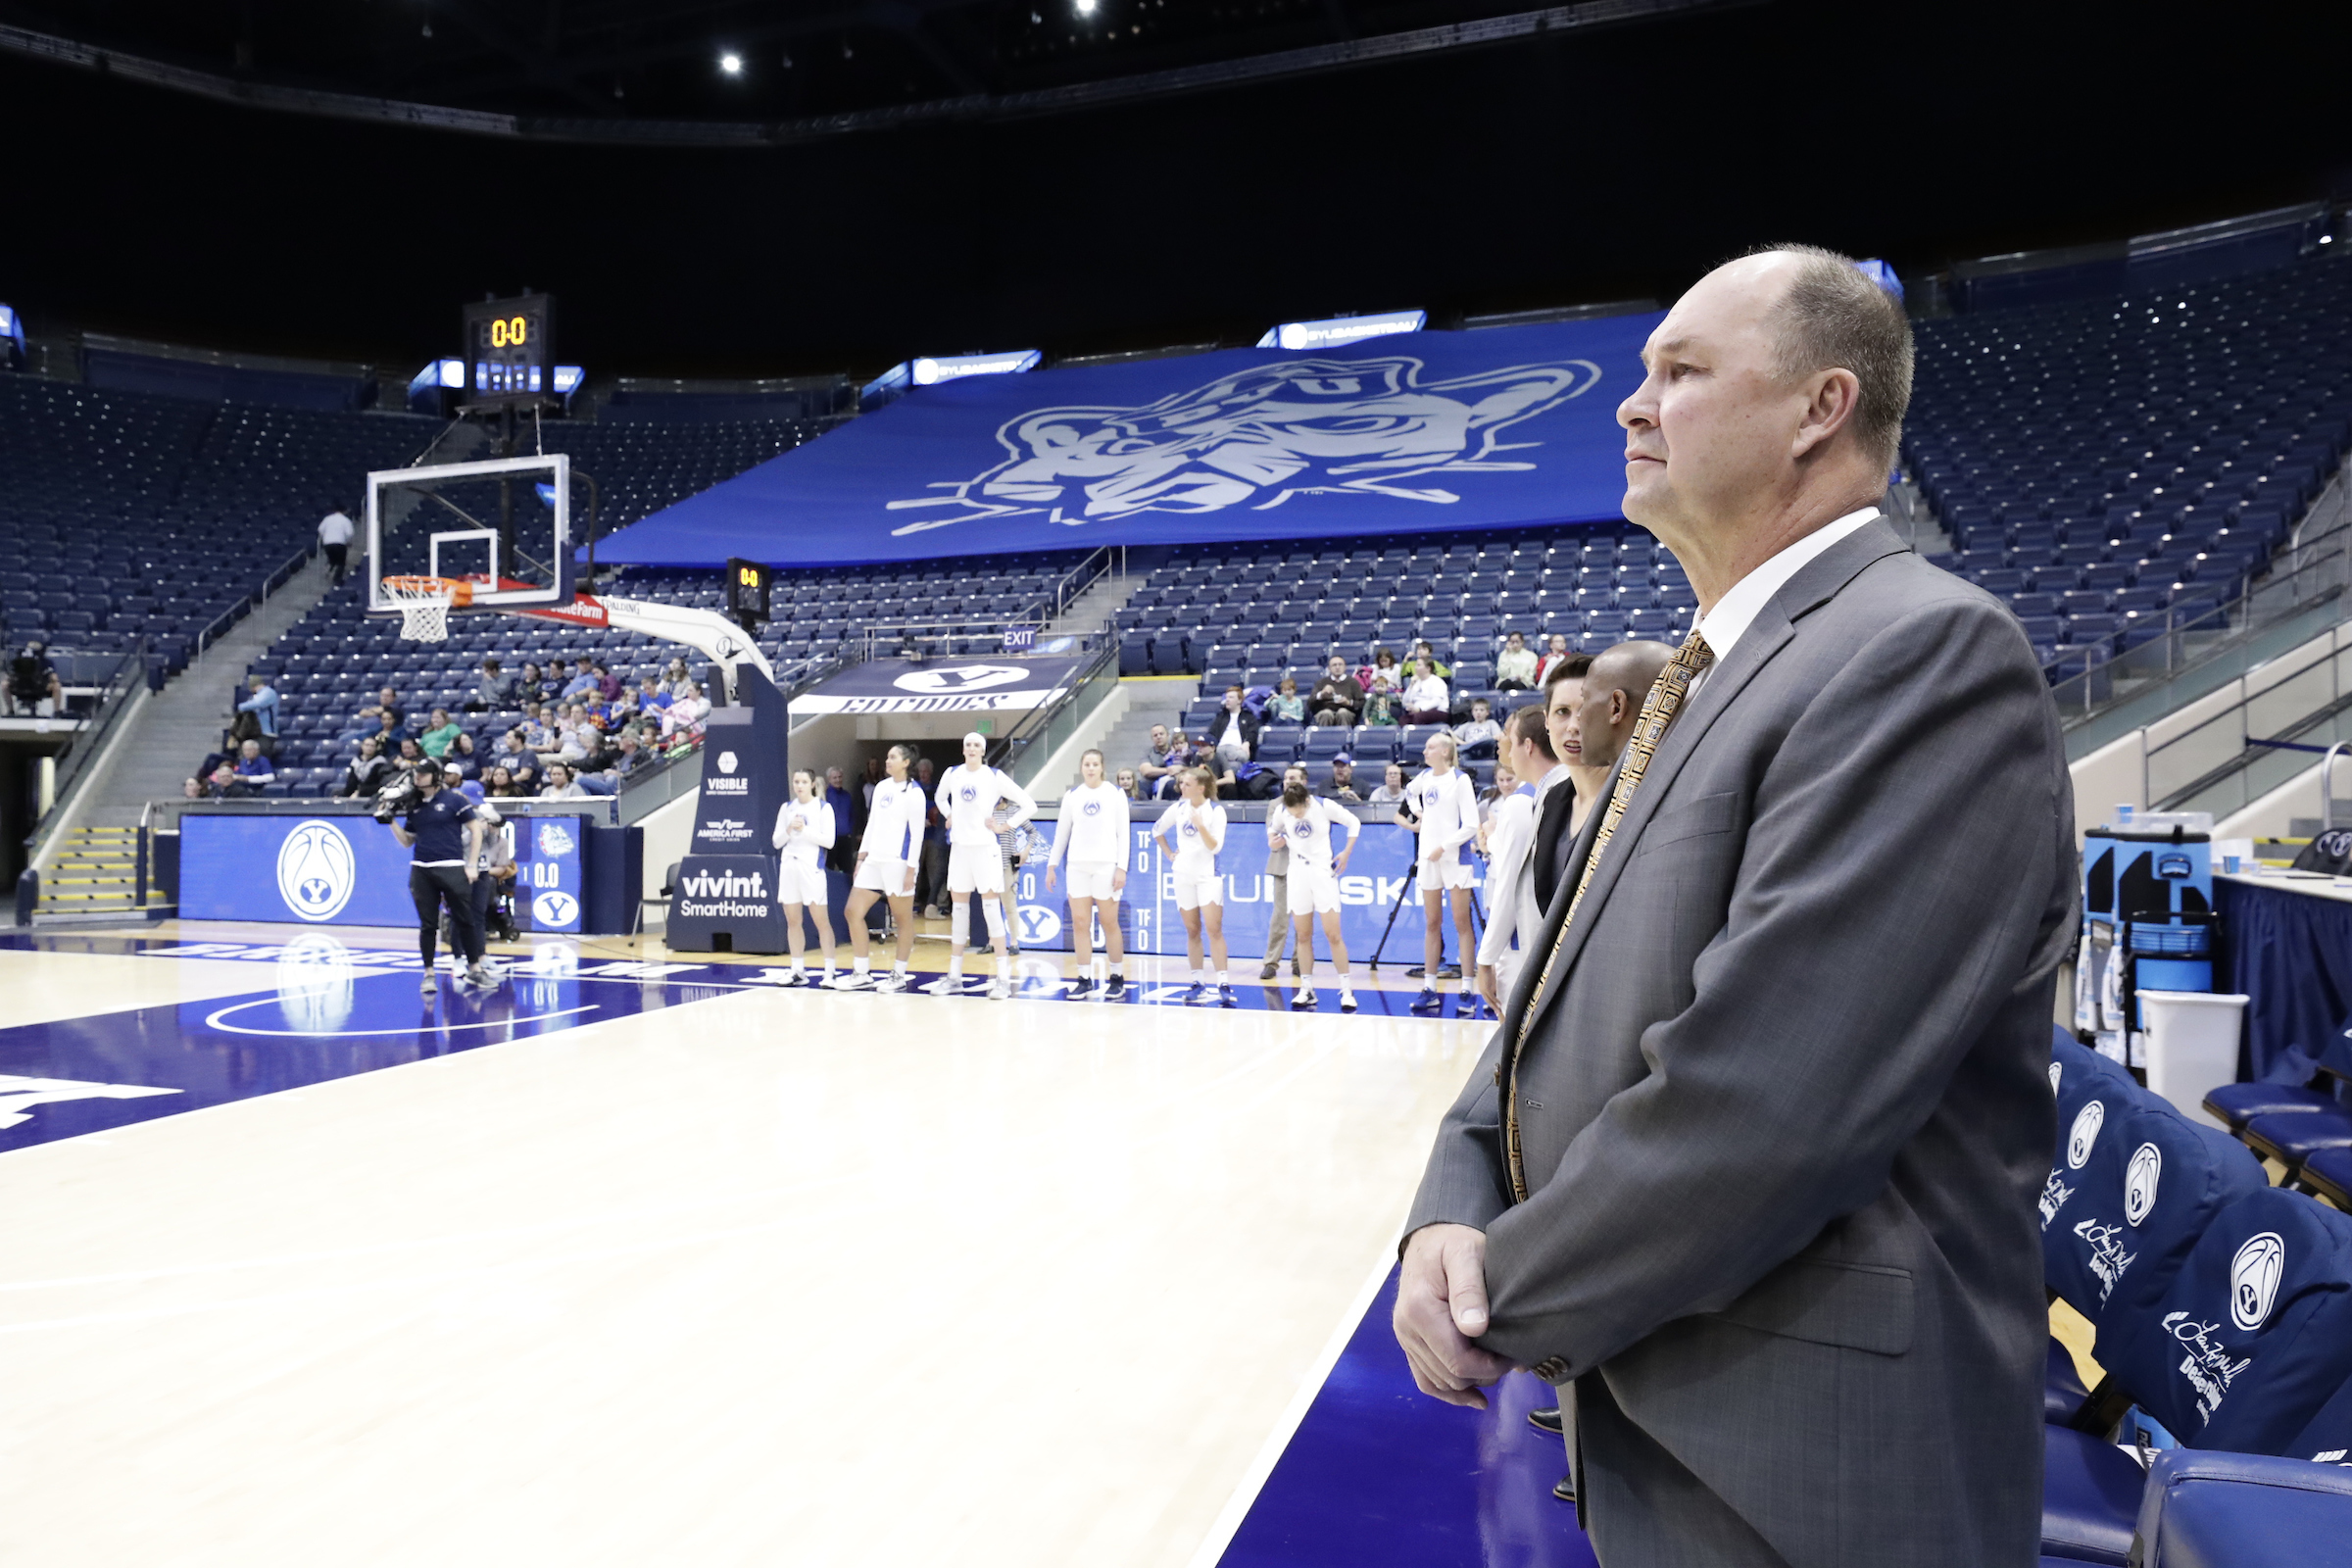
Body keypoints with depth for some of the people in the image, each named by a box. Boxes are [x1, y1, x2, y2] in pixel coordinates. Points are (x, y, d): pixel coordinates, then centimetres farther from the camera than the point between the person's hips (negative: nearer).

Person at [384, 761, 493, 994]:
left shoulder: (453, 800, -2)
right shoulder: (414, 807, 12)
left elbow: (476, 830, -1)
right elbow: (407, 842, 19)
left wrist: (472, 864, -5)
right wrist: (390, 822, 3)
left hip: (452, 869, -4)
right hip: (421, 871, 4)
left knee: (465, 920, 2)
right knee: (427, 925, 5)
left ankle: (474, 968, 15)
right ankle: (428, 973, 11)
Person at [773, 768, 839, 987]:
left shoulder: (823, 808, 0)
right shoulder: (786, 808, 12)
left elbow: (829, 840, -8)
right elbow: (777, 842, 10)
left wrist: (805, 829, -15)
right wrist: (789, 830, -8)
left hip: (812, 867, -5)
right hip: (788, 866, 5)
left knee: (822, 920, -5)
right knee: (792, 921, 7)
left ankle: (829, 972, -3)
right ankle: (798, 971, 15)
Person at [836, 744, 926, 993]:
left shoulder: (914, 792, -8)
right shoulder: (881, 787, 14)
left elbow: (917, 833, -11)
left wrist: (911, 869, -15)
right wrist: (862, 857, 14)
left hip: (898, 862, -8)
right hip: (874, 860, 8)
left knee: (903, 919, 2)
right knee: (853, 912, 4)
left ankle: (899, 975, 11)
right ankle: (861, 973, 11)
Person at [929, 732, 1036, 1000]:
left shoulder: (994, 777, -6)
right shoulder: (952, 774, 6)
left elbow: (1029, 806, -6)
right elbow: (941, 797, 29)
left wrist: (1004, 826, -9)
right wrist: (949, 816, 13)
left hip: (985, 847, -4)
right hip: (959, 847, 4)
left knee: (991, 910, -6)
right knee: (959, 910, 9)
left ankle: (1003, 977, -2)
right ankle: (954, 976, 16)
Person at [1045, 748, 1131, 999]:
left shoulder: (1116, 795, 2)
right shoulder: (1072, 796, 9)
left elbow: (1123, 833, 0)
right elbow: (1061, 832, 14)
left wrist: (1122, 867, -8)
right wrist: (1052, 865, 9)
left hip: (1106, 865, -3)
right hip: (1078, 865, 3)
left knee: (1109, 923, 1)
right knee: (1080, 923, 0)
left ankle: (1118, 978, 12)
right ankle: (1085, 979, 6)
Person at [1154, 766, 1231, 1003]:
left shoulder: (1216, 811, -7)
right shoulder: (1178, 808, 5)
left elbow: (1215, 847, -13)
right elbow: (1157, 830, 21)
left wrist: (1201, 826, -25)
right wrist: (1169, 854, 13)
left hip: (1208, 875, -4)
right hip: (1183, 875, 4)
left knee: (1214, 929, -11)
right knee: (1192, 931, 8)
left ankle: (1223, 984, -10)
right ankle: (1196, 982, 15)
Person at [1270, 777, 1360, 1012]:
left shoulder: (1325, 806, -13)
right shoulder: (1281, 811, -4)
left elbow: (1354, 823, 1)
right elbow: (1272, 828, 17)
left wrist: (1346, 852, -5)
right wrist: (1272, 840, -4)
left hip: (1323, 870, -3)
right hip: (1297, 872, 3)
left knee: (1333, 934, -6)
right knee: (1303, 936, 6)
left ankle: (1346, 990, 1)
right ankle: (1307, 989, 15)